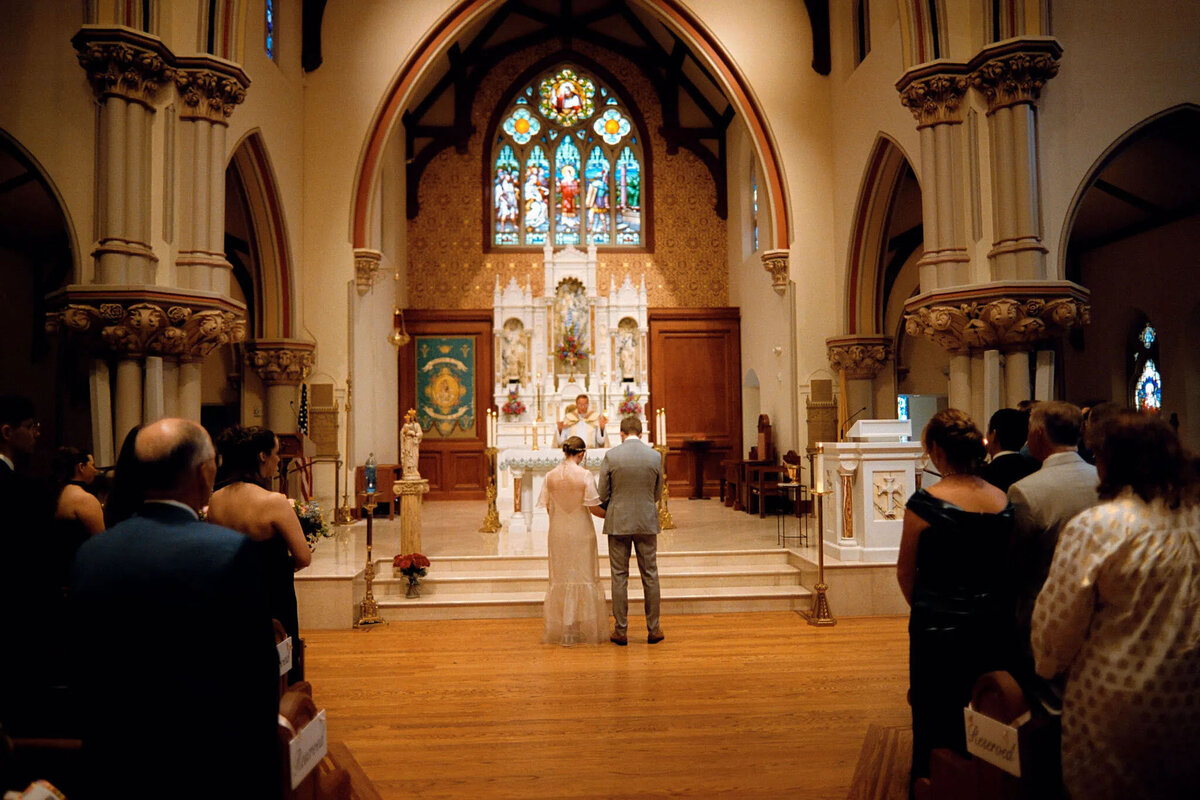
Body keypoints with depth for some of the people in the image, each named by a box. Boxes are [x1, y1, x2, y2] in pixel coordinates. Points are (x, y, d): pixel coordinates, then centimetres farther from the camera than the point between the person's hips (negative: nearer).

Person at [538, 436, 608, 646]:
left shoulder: (550, 476, -2)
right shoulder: (585, 475, -13)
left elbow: (548, 508, 3)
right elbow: (594, 508, -13)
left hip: (558, 533, 3)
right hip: (581, 533, -3)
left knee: (560, 578, 12)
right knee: (584, 577, 8)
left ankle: (560, 629, 17)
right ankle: (583, 628, 13)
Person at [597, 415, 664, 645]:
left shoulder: (611, 456, -7)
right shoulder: (655, 456, -2)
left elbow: (602, 494, -3)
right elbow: (657, 493, 7)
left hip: (618, 522, -1)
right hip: (647, 522, 2)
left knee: (619, 577, 6)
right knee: (650, 576, 10)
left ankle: (621, 631, 11)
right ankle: (653, 629, 17)